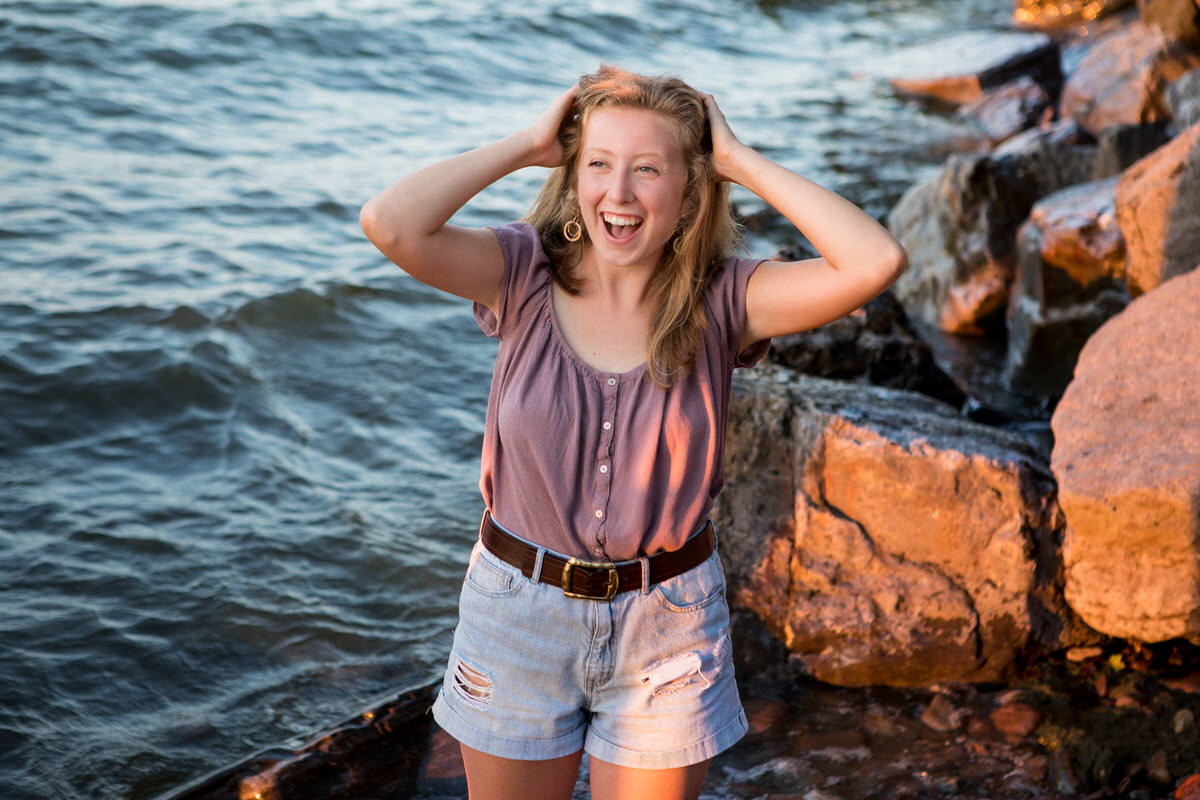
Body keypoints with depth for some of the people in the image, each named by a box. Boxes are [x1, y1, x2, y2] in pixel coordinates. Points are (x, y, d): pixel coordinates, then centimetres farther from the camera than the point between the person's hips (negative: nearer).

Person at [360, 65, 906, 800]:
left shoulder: (720, 302, -12)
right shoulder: (526, 276, -10)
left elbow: (876, 262, -27)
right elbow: (389, 226, -27)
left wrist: (742, 161, -18)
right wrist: (527, 146, -17)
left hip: (668, 624, 0)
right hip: (520, 609, 1)